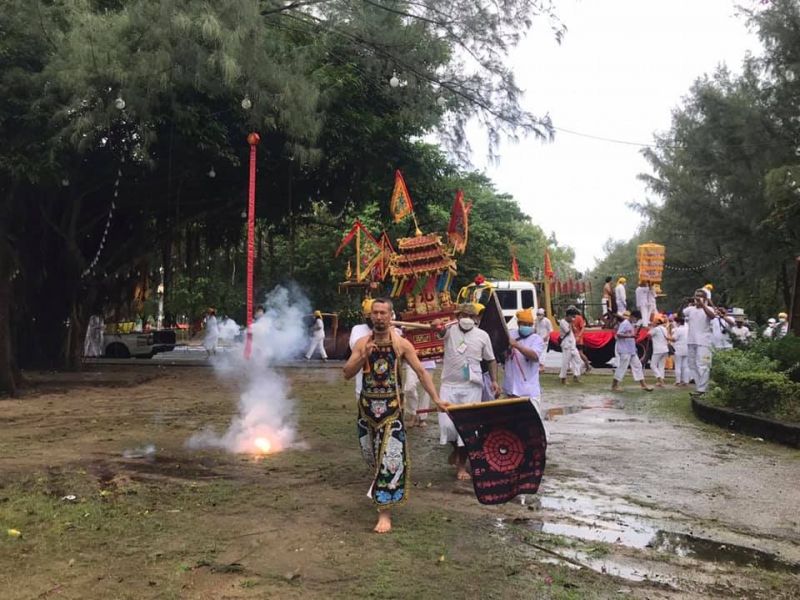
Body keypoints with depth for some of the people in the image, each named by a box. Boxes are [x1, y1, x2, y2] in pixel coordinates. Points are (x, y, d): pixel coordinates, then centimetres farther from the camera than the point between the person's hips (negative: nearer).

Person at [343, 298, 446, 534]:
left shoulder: (402, 344, -5)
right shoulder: (362, 343, 1)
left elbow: (421, 372, -4)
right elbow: (347, 373, -3)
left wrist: (436, 398, -11)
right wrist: (363, 357, -19)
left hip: (391, 407, -3)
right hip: (367, 405, 3)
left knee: (390, 457, -7)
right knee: (370, 453, 18)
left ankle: (385, 512, -2)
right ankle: (380, 487, 48)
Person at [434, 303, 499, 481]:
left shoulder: (482, 335, 2)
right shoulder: (450, 329, -2)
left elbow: (491, 360, 11)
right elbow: (441, 331, -26)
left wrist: (494, 381, -2)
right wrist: (437, 326, -50)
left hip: (472, 387, 1)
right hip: (449, 385, 0)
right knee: (447, 424, -3)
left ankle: (461, 465, 17)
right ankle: (456, 448, 31)